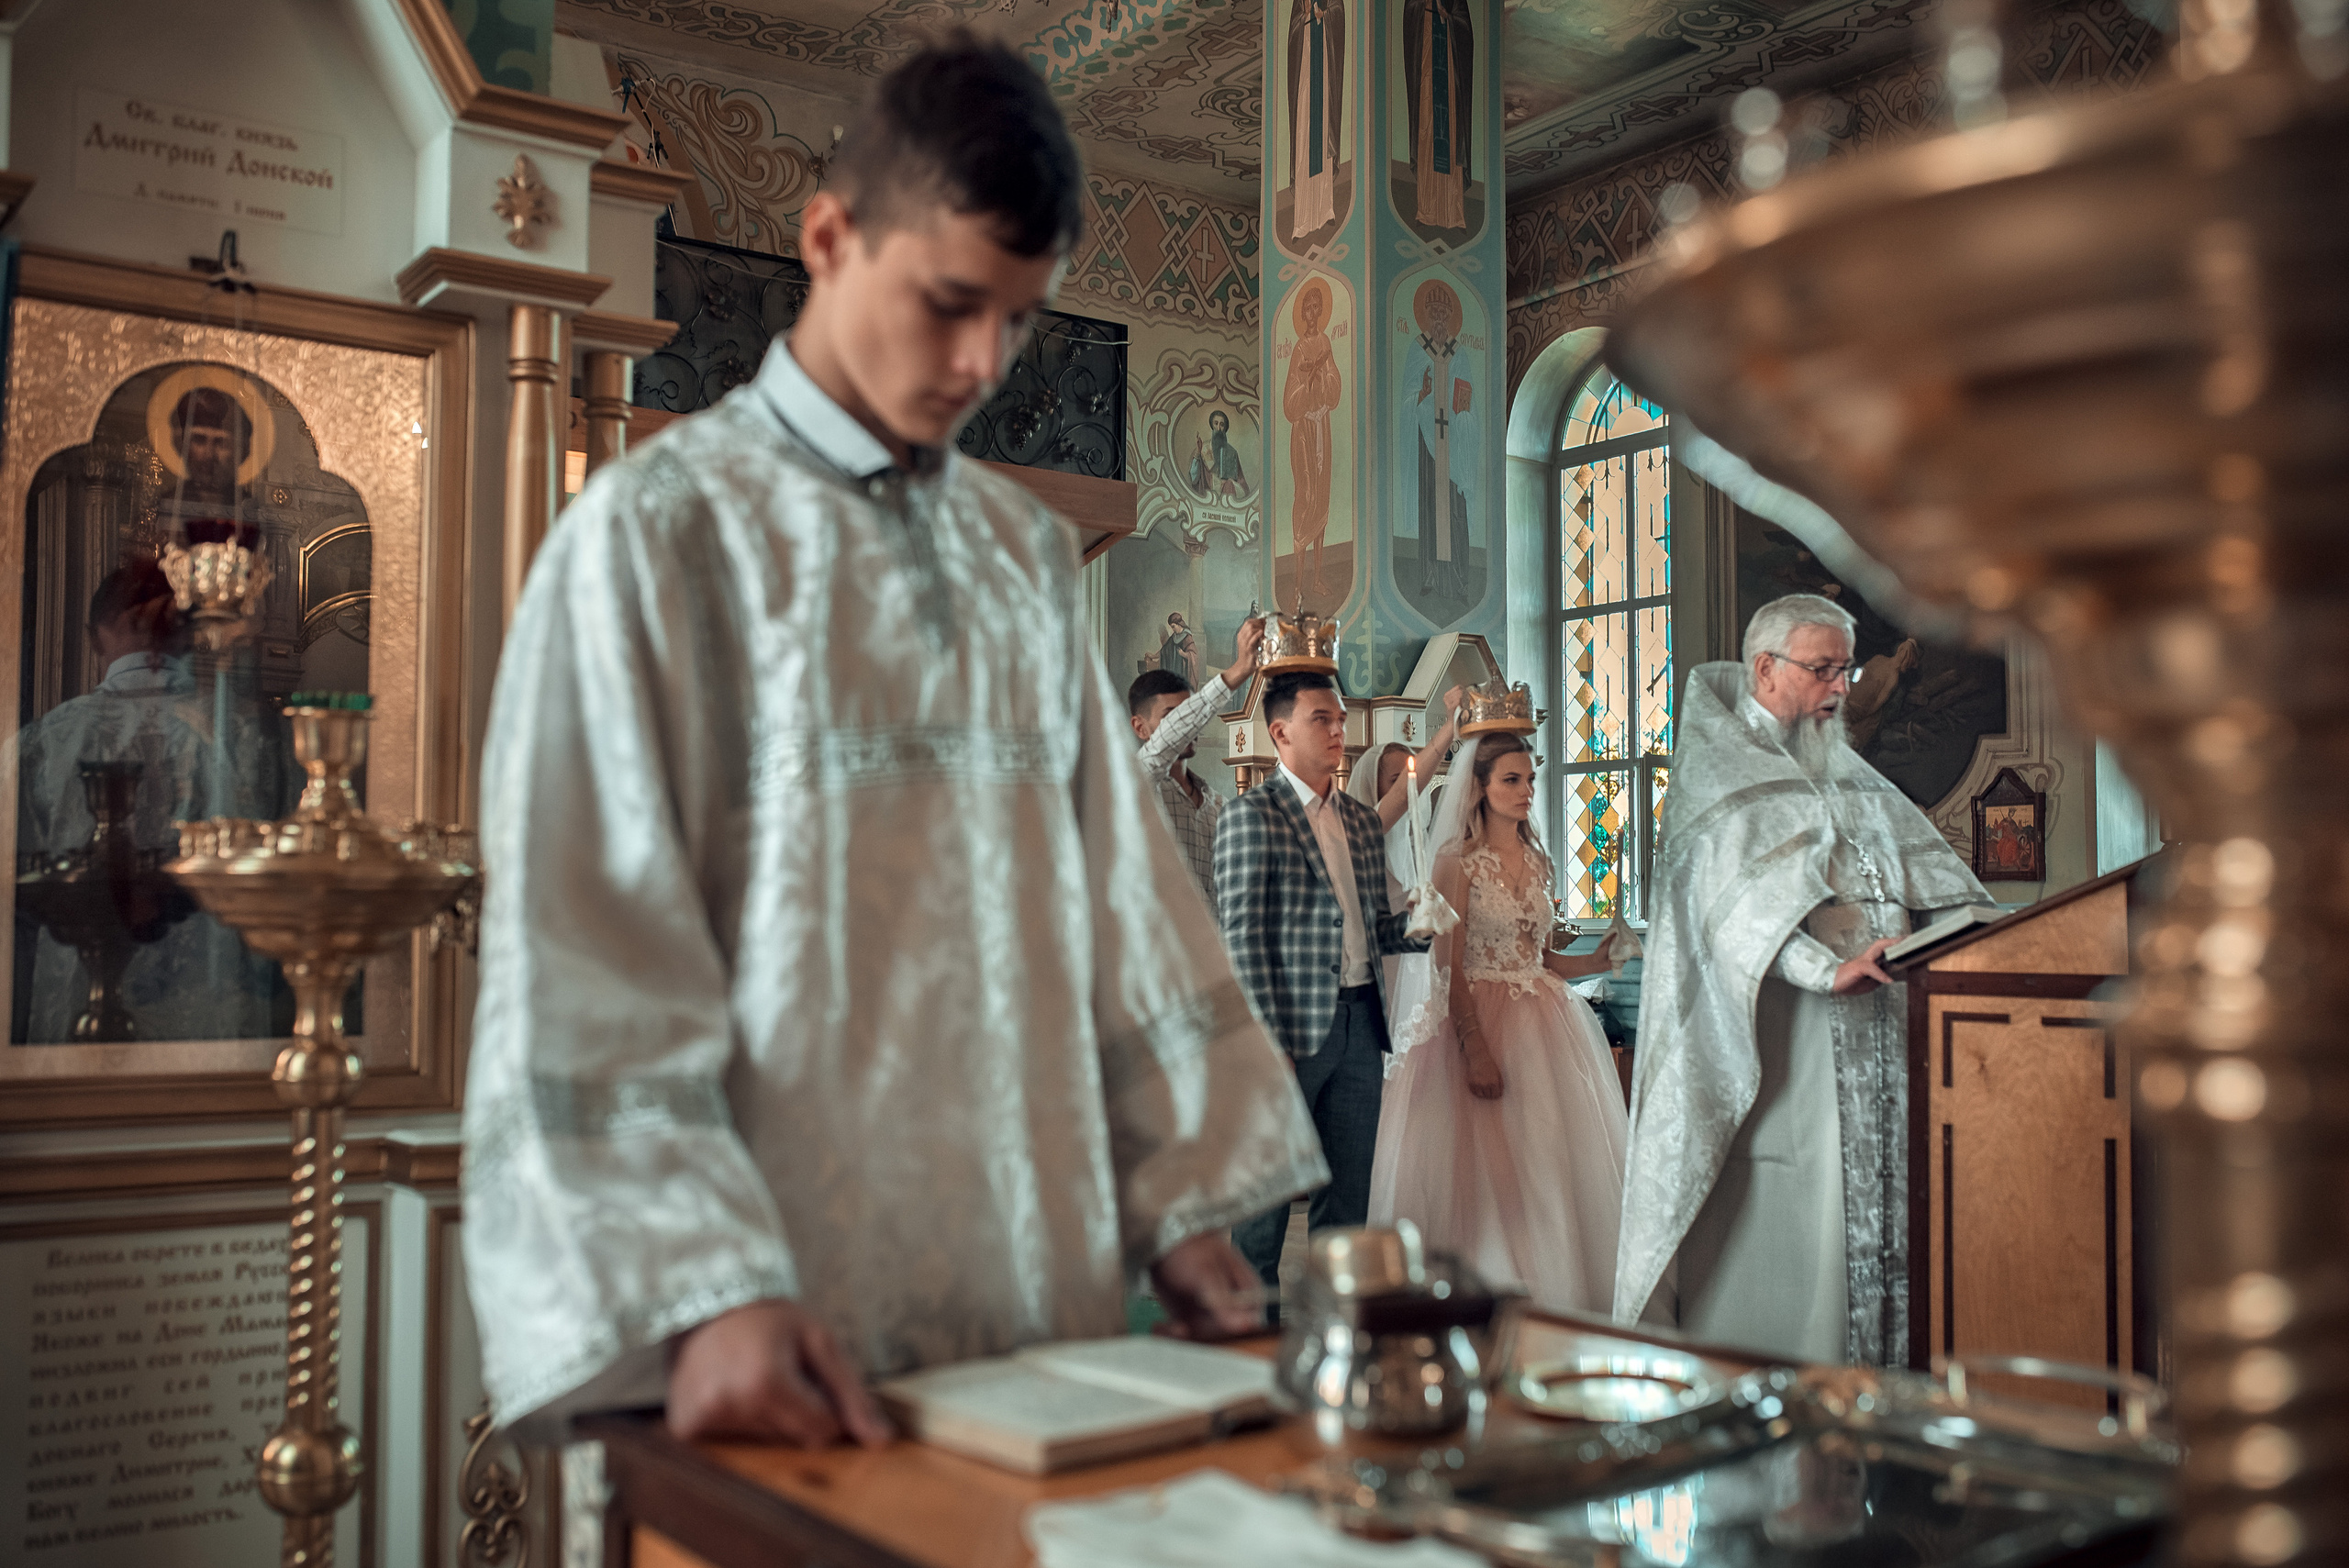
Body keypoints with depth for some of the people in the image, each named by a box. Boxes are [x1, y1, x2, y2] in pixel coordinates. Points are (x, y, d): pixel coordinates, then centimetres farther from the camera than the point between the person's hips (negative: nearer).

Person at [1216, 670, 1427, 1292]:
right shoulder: (1250, 815, -6)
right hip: (1294, 1025, -6)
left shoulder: (1362, 819, 16)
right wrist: (1270, 1042, -16)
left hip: (1360, 1023, 7)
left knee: (1349, 1194, 12)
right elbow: (1242, 936, -11)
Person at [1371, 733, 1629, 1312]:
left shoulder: (1537, 861, 13)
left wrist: (1596, 962, 1)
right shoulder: (1458, 861, -6)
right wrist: (1476, 1048, -20)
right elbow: (1448, 966, -12)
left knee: (1548, 1158, 6)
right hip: (1480, 1020, -6)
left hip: (1542, 1021, 6)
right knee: (1484, 1161, -5)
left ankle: (1552, 1296, 14)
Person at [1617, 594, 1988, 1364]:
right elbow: (1737, 899, -18)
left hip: (1871, 1035, 7)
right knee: (1780, 1220, -8)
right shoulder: (1717, 774, -3)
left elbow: (1922, 866, 15)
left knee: (1875, 1207, 5)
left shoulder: (1847, 774, 22)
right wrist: (1828, 970, -32)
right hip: (1777, 1041, -7)